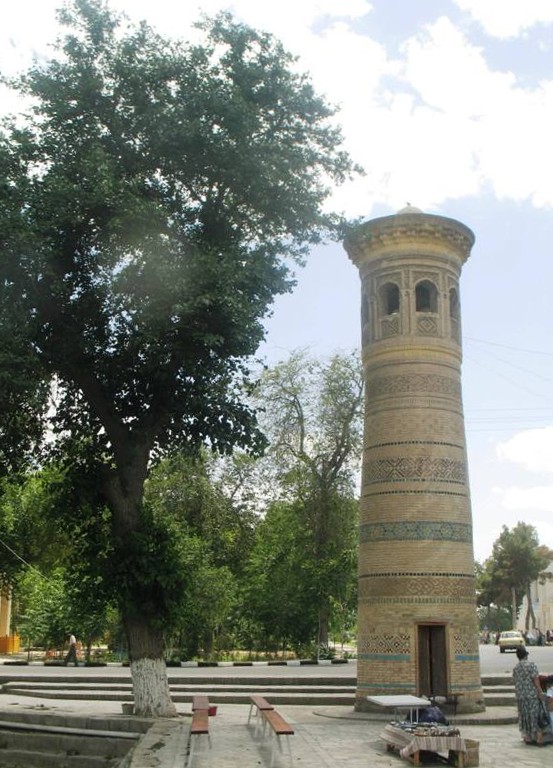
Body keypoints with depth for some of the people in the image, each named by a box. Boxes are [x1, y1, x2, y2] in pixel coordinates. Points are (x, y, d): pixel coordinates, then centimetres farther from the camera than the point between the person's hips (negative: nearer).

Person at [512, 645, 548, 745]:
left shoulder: (515, 668, 7)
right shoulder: (532, 665, -8)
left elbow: (516, 682, 7)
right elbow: (535, 679, -15)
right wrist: (540, 692, -13)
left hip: (520, 696, 5)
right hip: (532, 695, -5)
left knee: (525, 716, 13)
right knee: (536, 715, 2)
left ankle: (527, 738, 17)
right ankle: (539, 738, 2)